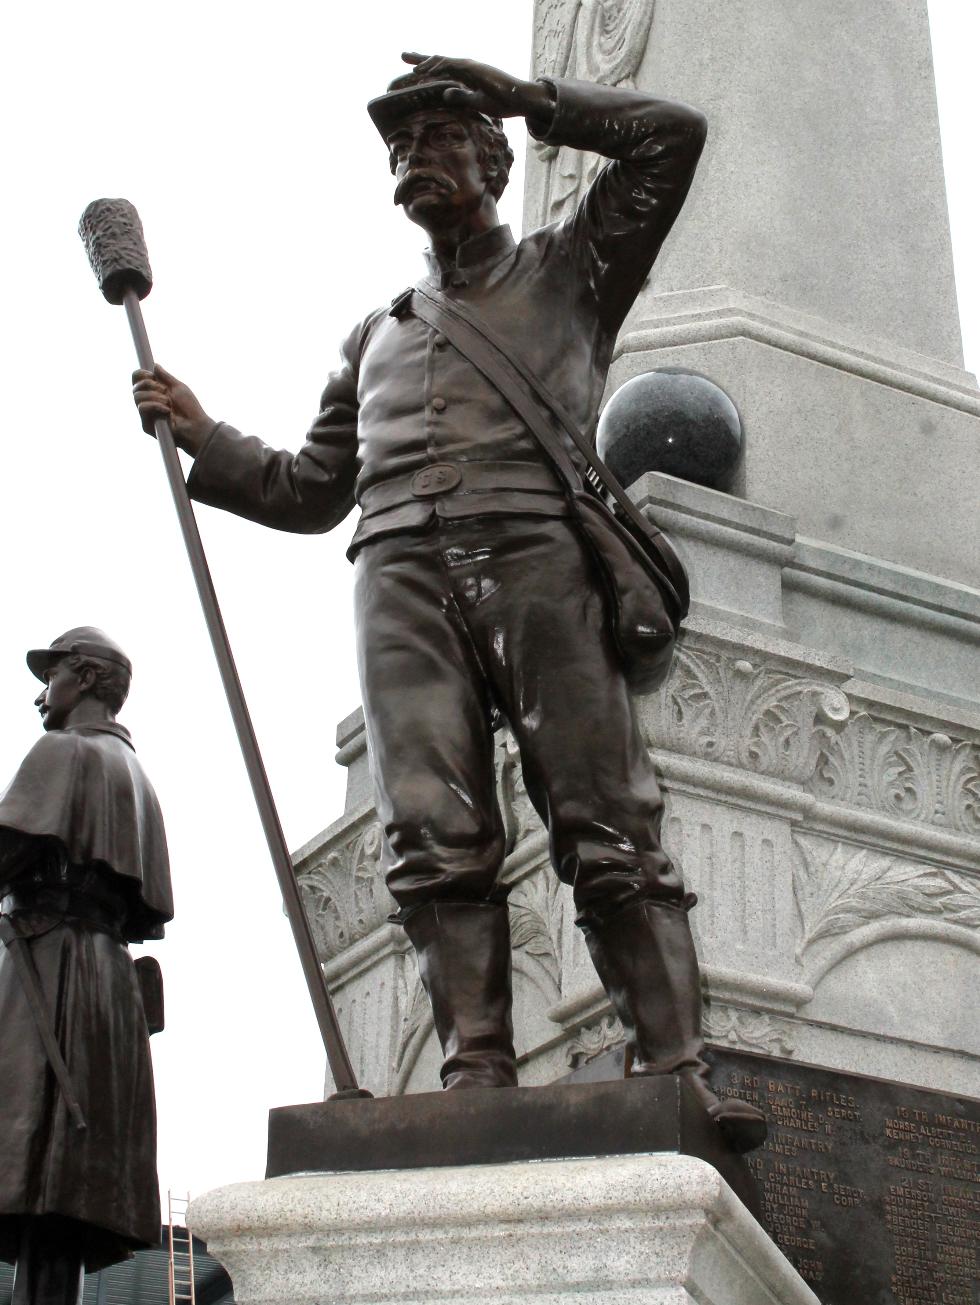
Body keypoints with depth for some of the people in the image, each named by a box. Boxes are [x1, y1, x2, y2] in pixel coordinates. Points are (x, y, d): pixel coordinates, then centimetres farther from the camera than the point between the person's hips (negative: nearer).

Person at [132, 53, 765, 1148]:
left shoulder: (566, 268, 26)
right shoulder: (376, 333, 35)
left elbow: (669, 136, 15)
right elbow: (310, 492, 35)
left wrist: (516, 93, 18)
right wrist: (201, 436, 23)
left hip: (535, 552, -3)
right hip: (399, 572, 3)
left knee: (607, 828, -13)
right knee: (436, 838, -15)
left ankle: (676, 1072, -20)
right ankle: (477, 1076, -21)